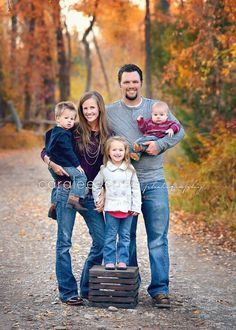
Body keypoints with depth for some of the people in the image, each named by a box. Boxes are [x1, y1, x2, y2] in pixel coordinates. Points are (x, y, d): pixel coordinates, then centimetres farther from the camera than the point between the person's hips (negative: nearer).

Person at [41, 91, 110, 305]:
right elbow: (45, 151, 6)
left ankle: (87, 288, 15)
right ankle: (68, 291, 10)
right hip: (67, 190, -3)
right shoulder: (73, 132, 0)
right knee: (64, 241, 0)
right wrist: (52, 164, -15)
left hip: (92, 195, 3)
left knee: (102, 240, -1)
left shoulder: (108, 135, 6)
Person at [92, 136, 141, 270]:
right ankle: (109, 261, 8)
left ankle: (123, 260, 13)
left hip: (127, 209, 1)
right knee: (110, 236, 2)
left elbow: (136, 189, 5)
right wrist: (98, 201, 7)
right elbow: (96, 185, 14)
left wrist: (136, 207, 0)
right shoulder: (104, 170, 1)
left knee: (125, 236, 6)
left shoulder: (130, 169, 3)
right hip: (111, 209, -1)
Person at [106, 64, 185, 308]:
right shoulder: (110, 112, 6)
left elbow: (179, 131, 8)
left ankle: (160, 289, 4)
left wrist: (160, 144, -8)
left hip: (154, 182, 0)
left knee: (158, 239, -2)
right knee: (126, 238, 9)